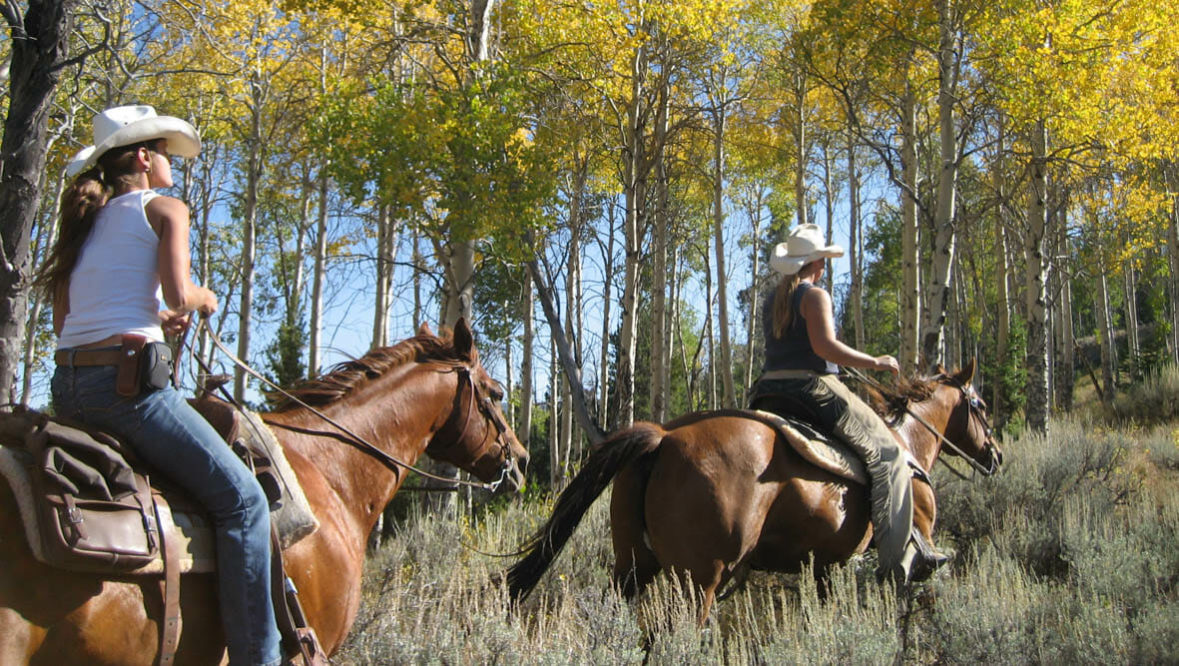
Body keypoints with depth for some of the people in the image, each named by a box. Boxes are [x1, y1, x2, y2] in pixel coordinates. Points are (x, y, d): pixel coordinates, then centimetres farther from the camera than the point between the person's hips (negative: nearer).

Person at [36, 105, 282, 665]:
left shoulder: (88, 220, 22)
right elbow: (178, 294, -13)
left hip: (66, 389, 9)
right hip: (125, 381, -8)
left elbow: (62, 321, 18)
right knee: (240, 497, -6)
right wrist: (203, 299, 9)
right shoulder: (165, 208, 2)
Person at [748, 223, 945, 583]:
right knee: (886, 454, -2)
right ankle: (900, 559, -8)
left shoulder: (771, 301, 17)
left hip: (768, 395, 8)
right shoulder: (815, 296, -7)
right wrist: (875, 362, -11)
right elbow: (824, 346, -19)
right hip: (814, 389, -8)